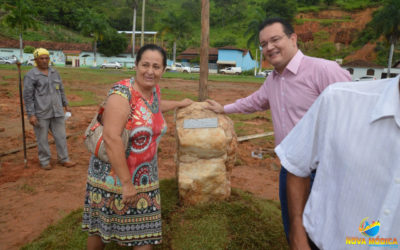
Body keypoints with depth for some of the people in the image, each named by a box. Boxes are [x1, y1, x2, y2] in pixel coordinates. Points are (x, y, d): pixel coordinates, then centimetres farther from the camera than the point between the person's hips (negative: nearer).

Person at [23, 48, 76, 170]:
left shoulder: (54, 72, 8)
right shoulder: (30, 75, -8)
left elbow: (61, 89, 17)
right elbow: (27, 96, -10)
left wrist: (65, 105, 17)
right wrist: (31, 115, -14)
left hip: (56, 111, 5)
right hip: (40, 113, -4)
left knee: (61, 136, 7)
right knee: (42, 138, 7)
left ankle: (64, 159, 19)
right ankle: (45, 161, 22)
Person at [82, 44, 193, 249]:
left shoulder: (154, 90, 2)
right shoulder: (122, 93, -21)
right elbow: (111, 138, -28)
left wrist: (180, 104, 41)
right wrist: (126, 183, -26)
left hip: (143, 178, 6)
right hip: (113, 175, -6)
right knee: (99, 228, 17)